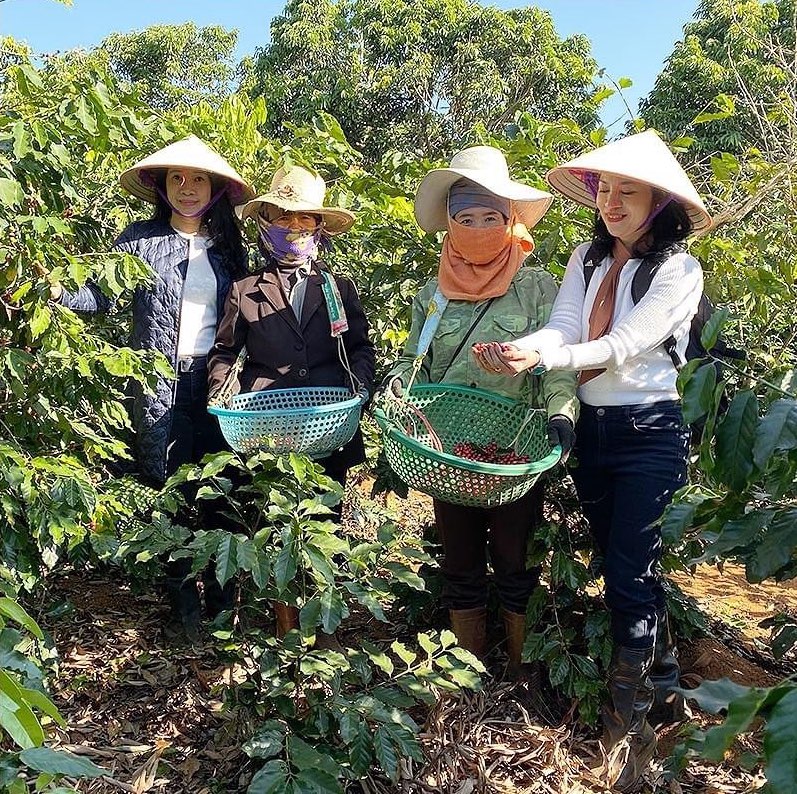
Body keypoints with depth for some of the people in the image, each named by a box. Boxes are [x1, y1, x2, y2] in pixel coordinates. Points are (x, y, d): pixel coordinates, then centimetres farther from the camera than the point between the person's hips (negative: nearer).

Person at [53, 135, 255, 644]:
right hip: (160, 387, -2)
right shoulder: (141, 239, 2)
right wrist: (57, 290, -22)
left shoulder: (229, 246, 11)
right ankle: (184, 605, 19)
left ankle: (222, 600, 21)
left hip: (215, 384, 2)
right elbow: (103, 294, -5)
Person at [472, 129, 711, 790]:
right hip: (592, 431, 5)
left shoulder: (679, 271, -8)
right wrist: (518, 348, -28)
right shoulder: (587, 260, 7)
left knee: (627, 576, -5)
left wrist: (542, 360, -31)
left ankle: (629, 728, 9)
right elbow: (563, 327, -7)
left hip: (650, 434, -5)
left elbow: (621, 345, -18)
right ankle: (663, 669, 41)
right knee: (629, 565, 17)